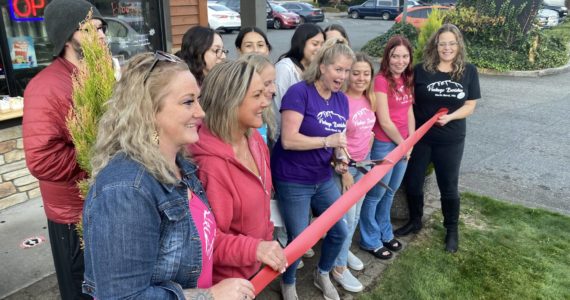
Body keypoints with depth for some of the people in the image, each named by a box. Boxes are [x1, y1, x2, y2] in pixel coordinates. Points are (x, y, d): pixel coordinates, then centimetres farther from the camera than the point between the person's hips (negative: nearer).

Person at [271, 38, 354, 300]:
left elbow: (338, 138, 11)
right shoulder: (299, 92, -18)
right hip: (293, 182, -7)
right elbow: (288, 140, -24)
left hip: (324, 179, 7)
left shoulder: (341, 100, 4)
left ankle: (322, 275, 41)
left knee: (340, 232, 13)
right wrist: (327, 142, -29)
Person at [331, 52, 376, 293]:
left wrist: (367, 157, 12)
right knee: (346, 217, 2)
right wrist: (344, 171, -18)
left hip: (364, 163, 7)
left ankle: (344, 250, 40)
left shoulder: (369, 99, 2)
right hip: (345, 165, -7)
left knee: (355, 214, 19)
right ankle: (339, 267, 19)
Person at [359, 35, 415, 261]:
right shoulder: (381, 80, -17)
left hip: (403, 144, 7)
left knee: (390, 193, 20)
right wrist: (403, 143, -6)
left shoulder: (407, 79, 7)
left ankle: (385, 234, 38)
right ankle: (370, 241, 23)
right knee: (375, 194, 7)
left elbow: (409, 111, 10)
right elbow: (384, 121, -17)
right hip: (384, 144, -7)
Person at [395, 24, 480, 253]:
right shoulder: (421, 70, -7)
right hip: (419, 137, 0)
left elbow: (470, 106, -1)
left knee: (449, 187, 13)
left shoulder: (469, 71, -4)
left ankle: (452, 229, 35)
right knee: (412, 182, 12)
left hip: (451, 141, 0)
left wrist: (449, 117, -20)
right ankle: (415, 221, 37)